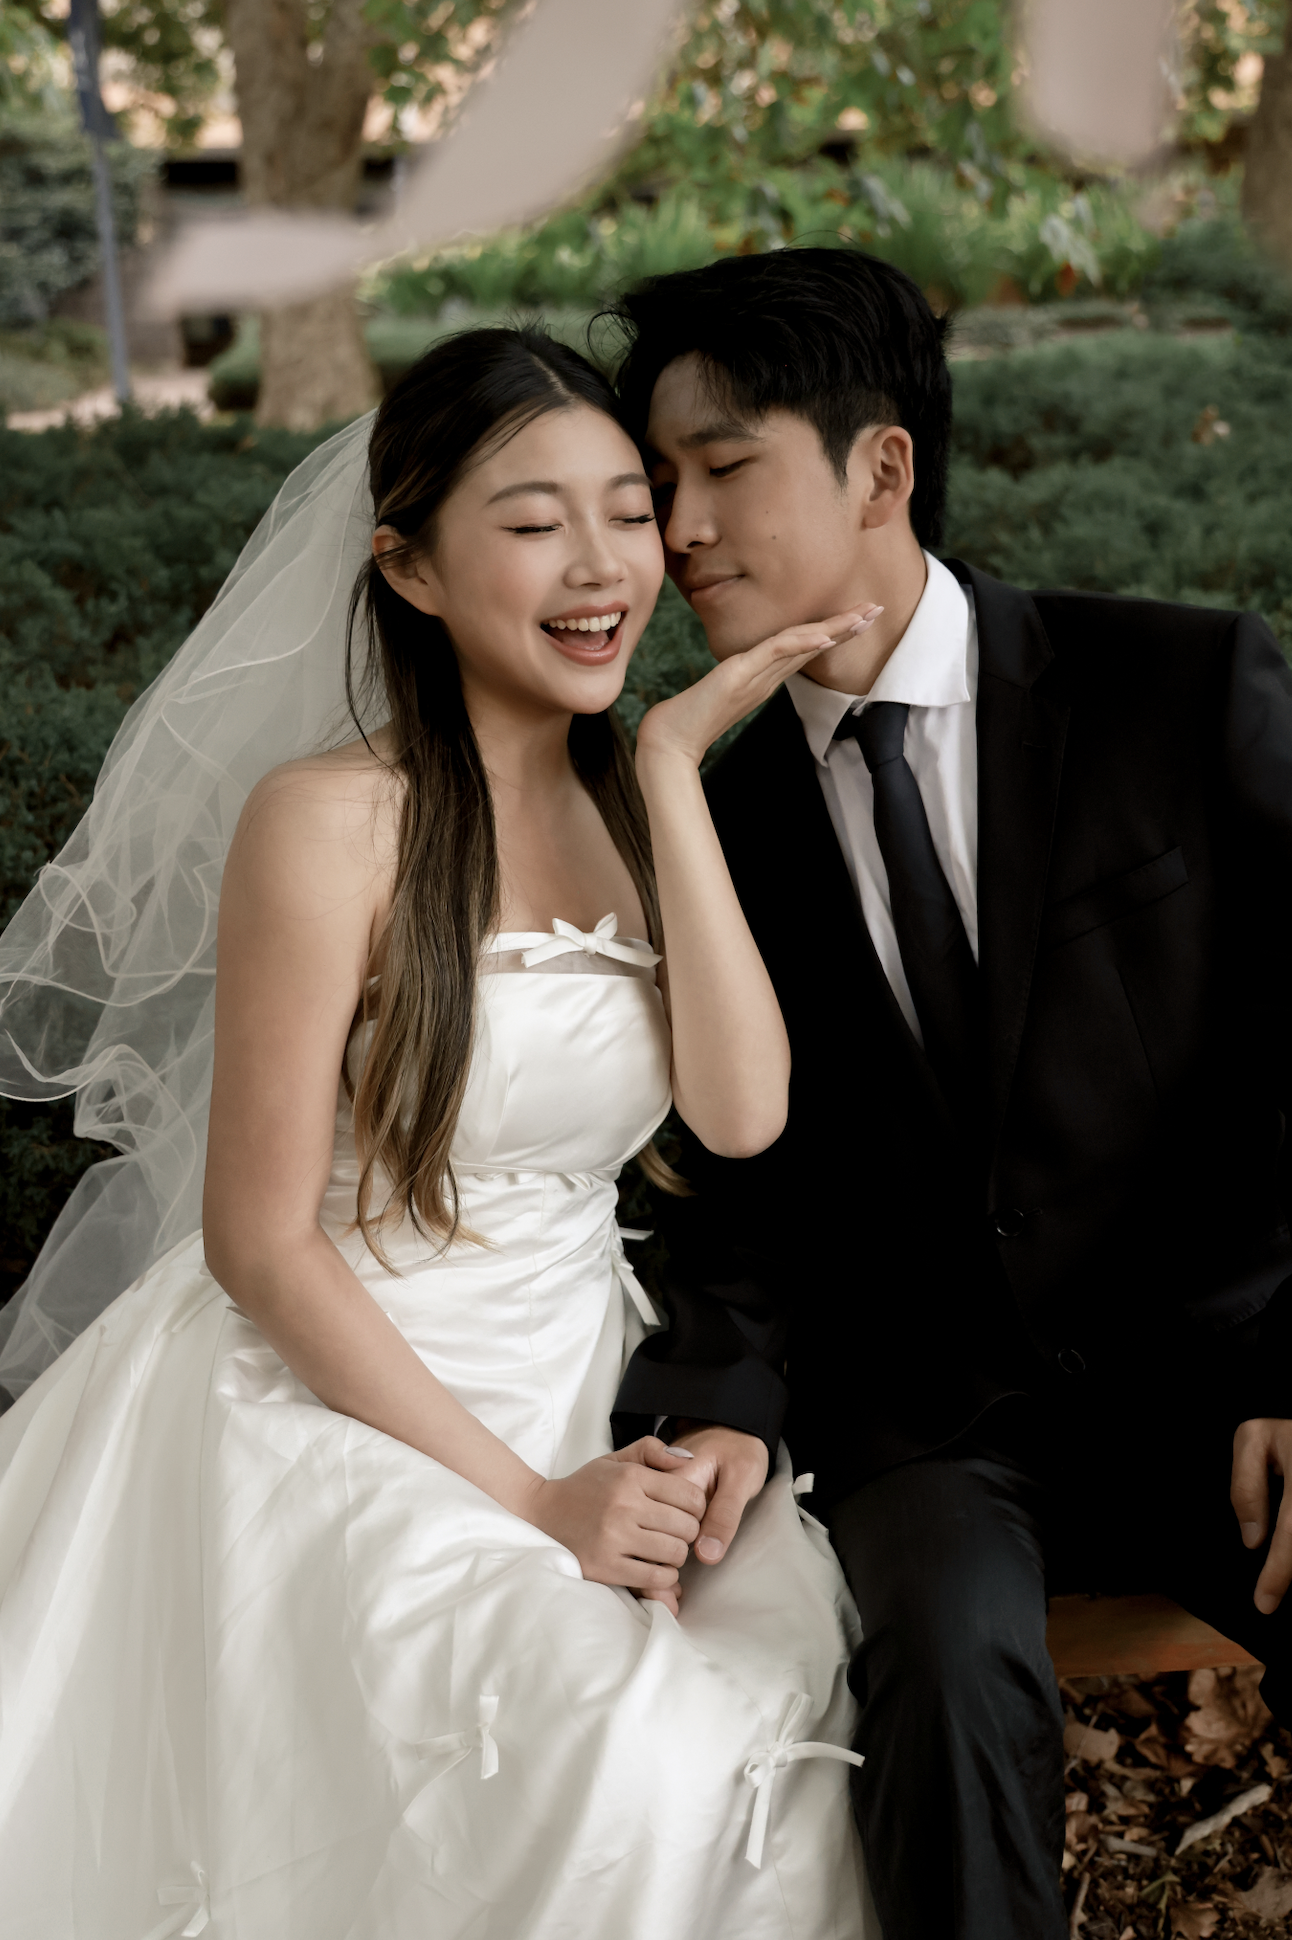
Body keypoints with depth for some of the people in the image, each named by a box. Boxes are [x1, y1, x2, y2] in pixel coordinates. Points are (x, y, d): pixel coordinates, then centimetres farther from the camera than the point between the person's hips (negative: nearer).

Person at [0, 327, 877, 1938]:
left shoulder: (629, 803, 4)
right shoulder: (331, 820, -15)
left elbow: (743, 1112, -11)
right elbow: (260, 1242, -13)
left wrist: (674, 772, -15)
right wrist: (525, 1497, -16)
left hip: (580, 1390, 6)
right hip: (341, 1405, -5)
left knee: (808, 1672, -18)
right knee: (634, 1736, -26)